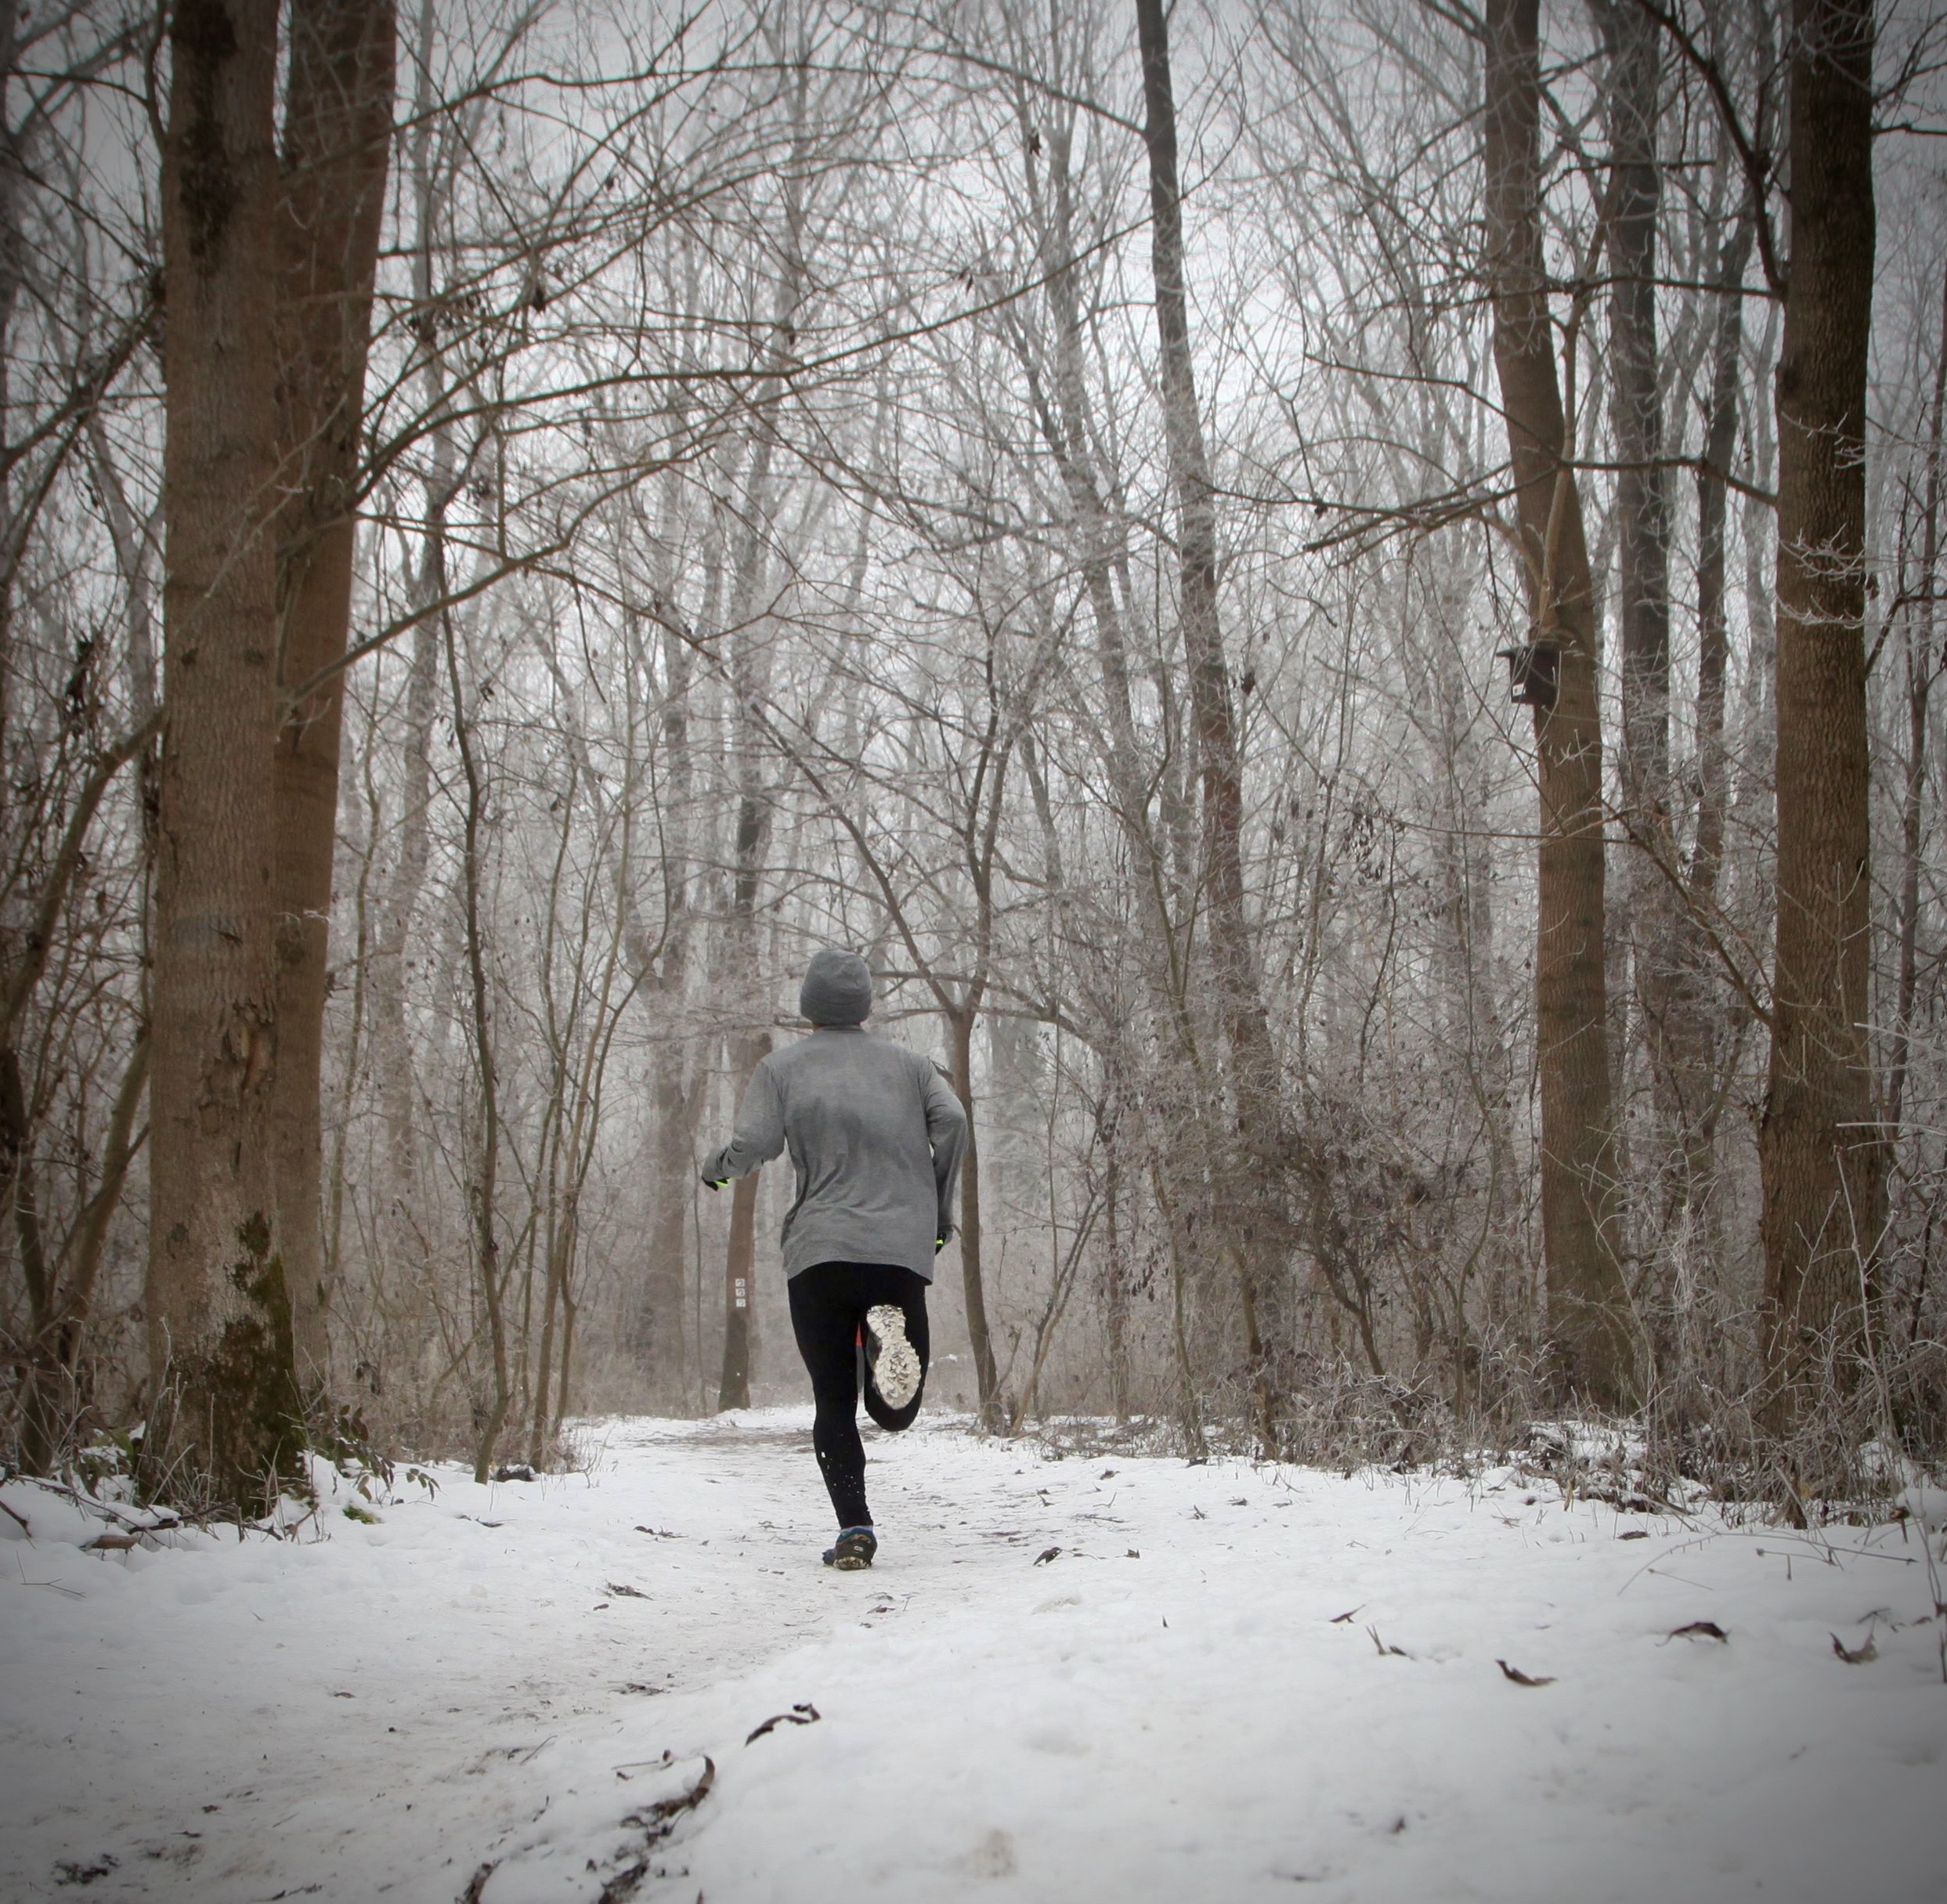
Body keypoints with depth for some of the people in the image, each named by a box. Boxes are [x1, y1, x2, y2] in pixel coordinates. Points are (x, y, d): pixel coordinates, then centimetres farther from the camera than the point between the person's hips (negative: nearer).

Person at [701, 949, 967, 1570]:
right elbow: (951, 1121, -1)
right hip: (902, 1250, 1)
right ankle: (889, 1332, -25)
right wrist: (939, 1209, 9)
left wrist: (717, 1167, 20)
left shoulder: (781, 1068, 10)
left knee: (833, 1403, 8)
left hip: (818, 1252, -1)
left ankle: (854, 1528, -10)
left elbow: (753, 1146, -3)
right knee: (893, 1412, 8)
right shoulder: (907, 1064, 15)